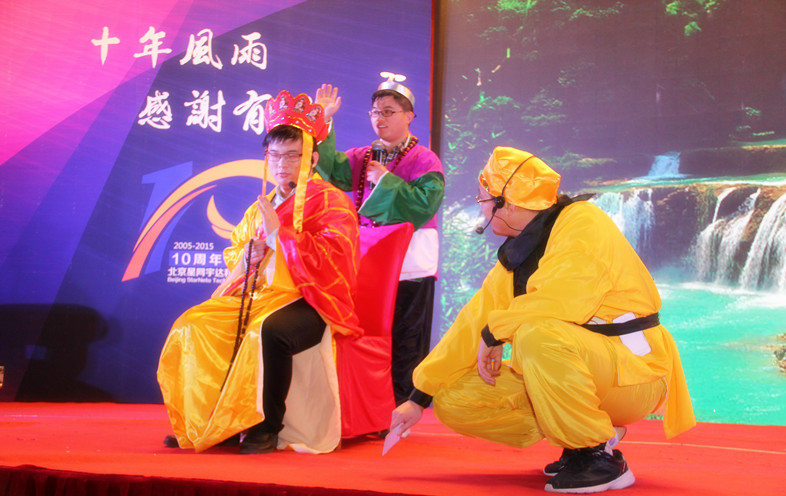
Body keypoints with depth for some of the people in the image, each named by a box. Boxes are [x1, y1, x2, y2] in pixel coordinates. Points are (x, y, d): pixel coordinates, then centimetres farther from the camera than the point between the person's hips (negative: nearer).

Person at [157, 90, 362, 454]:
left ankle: (268, 428, -22)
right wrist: (250, 250, 1)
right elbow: (235, 261, 25)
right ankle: (205, 424, 0)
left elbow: (329, 260, -14)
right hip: (257, 296, 7)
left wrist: (279, 230, -14)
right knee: (193, 324, -9)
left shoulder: (330, 201, 0)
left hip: (308, 302, -7)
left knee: (270, 330, -38)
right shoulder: (260, 208, 20)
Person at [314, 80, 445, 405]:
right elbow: (331, 168, -4)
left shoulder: (424, 160, -1)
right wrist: (323, 122, -12)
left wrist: (385, 180, -11)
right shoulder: (362, 158, 14)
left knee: (405, 341, 1)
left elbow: (425, 203, -16)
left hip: (409, 265, -4)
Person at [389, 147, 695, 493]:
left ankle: (598, 455, -19)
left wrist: (496, 331, -18)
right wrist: (419, 398, 8)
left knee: (538, 334, -37)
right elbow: (474, 322, 9)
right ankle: (577, 440, 4)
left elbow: (565, 299, -32)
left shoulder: (584, 222, -15)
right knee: (454, 401, -5)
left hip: (631, 372, -8)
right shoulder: (514, 255, 10)